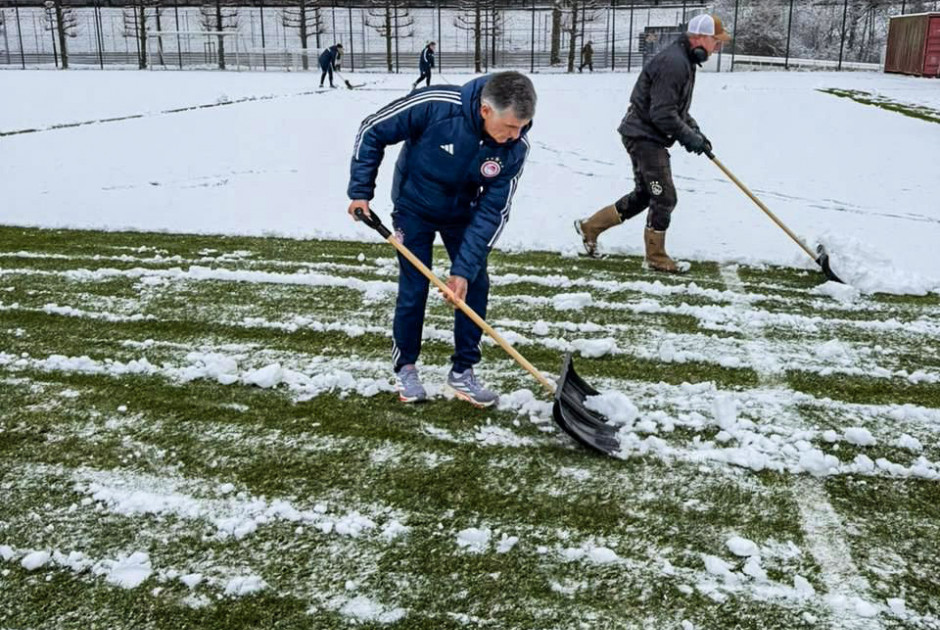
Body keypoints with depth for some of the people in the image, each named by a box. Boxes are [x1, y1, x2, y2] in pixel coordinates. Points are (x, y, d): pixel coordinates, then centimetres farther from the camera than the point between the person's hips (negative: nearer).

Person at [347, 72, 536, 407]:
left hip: (462, 214, 3)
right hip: (414, 208, -3)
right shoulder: (436, 105, -35)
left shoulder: (515, 148, -26)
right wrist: (360, 191, -17)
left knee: (475, 285, -1)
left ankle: (462, 372, 14)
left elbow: (493, 212, -20)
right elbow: (372, 132, -20)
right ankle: (404, 367, 19)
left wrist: (464, 268, -24)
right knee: (414, 289, -2)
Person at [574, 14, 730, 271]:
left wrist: (695, 132, 11)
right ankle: (656, 257, 9)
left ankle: (590, 227, 24)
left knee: (643, 195, 15)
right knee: (664, 198, -5)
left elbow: (677, 108, 23)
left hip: (648, 137, 11)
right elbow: (662, 115, -25)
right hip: (644, 136, -11)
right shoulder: (673, 63, -21)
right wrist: (690, 137, -15)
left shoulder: (684, 61, 13)